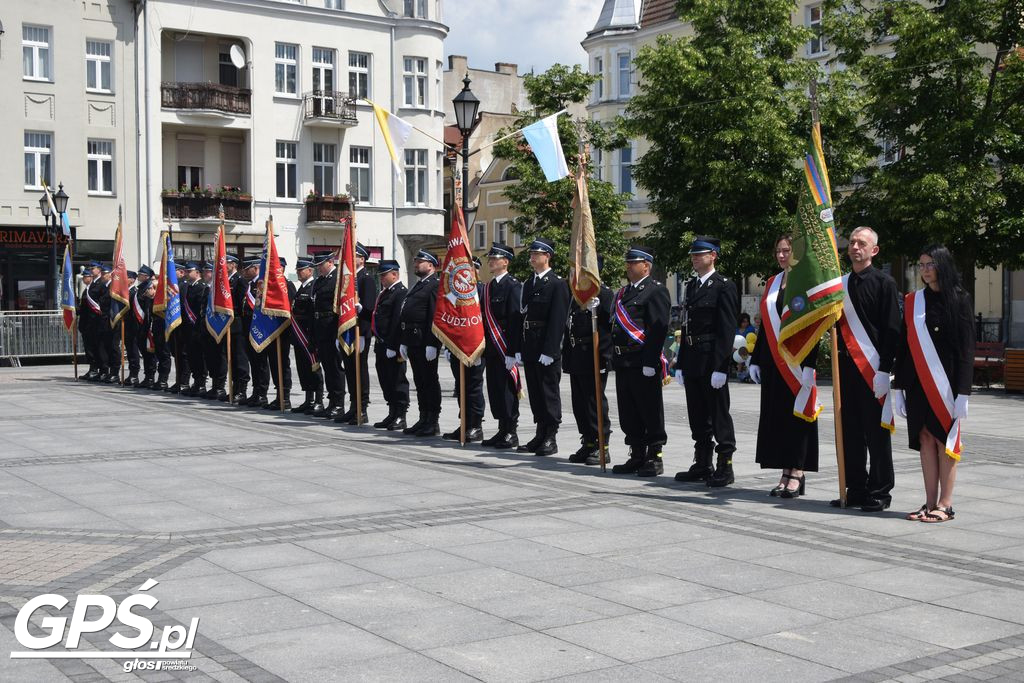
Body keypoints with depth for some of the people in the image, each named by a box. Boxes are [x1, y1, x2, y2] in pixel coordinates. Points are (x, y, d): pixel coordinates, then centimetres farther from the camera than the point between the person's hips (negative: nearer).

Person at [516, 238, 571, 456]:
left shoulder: (558, 284, -8)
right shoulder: (528, 284, 16)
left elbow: (557, 320, -14)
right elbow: (522, 315, 15)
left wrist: (549, 350, -19)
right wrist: (519, 348, 9)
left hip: (547, 349, -7)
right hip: (530, 348, 7)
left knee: (549, 392, -2)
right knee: (535, 393, 12)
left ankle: (551, 438, 4)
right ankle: (540, 436, 20)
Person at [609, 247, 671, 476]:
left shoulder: (656, 291, -8)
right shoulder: (623, 293, 18)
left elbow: (659, 328, -15)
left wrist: (649, 362, -20)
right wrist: (614, 358, 15)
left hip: (643, 364, -8)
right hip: (623, 363, 8)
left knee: (651, 413, 0)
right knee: (628, 415, 12)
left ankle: (655, 458, 8)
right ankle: (637, 457, 21)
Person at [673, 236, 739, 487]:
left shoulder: (724, 287, -8)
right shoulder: (692, 285, 16)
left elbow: (727, 330, -14)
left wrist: (719, 367, -19)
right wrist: (680, 364, 14)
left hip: (713, 361, -8)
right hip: (692, 361, 8)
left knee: (719, 414, -2)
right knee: (698, 417, 12)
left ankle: (725, 467, 5)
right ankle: (702, 465, 21)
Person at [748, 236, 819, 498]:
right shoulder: (772, 283, 14)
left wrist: (808, 365, -18)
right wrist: (756, 359, 11)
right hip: (773, 360, 7)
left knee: (797, 413, -2)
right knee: (776, 415, 7)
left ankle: (797, 473, 5)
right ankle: (786, 474, 13)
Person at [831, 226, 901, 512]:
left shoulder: (884, 283, -4)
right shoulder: (841, 284, 13)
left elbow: (892, 330, -9)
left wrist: (884, 370, -15)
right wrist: (839, 361, 5)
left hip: (873, 368, -6)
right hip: (847, 367, 6)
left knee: (876, 434, 1)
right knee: (850, 432, 9)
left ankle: (879, 493, 9)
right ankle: (855, 489, 18)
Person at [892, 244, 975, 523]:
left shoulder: (959, 301, -3)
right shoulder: (912, 301, 9)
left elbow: (967, 349, -6)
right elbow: (903, 345, 10)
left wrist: (963, 392, -12)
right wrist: (898, 387, 7)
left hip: (946, 381, -4)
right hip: (917, 381, 4)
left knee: (944, 438, -1)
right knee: (926, 440, 5)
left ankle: (945, 504, 6)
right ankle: (930, 503, 10)